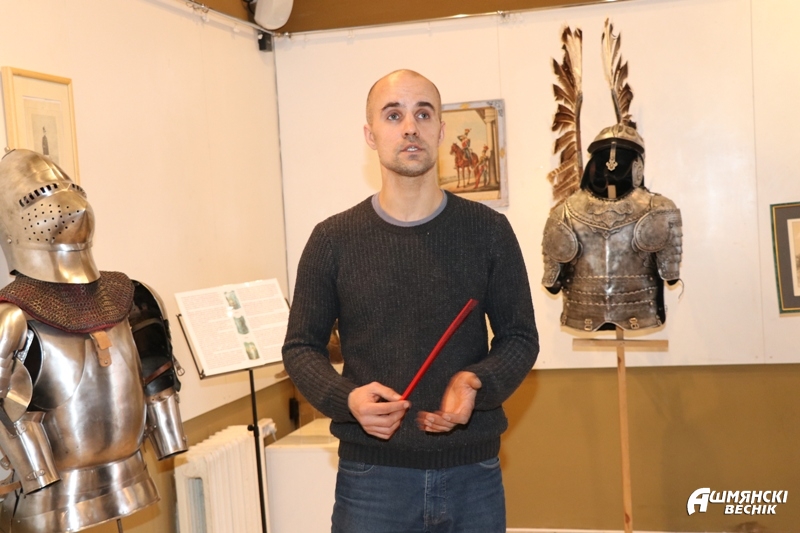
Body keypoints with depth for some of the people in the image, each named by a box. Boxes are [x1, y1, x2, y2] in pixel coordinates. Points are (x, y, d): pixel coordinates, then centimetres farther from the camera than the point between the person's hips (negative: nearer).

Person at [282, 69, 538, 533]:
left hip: (474, 473, 1)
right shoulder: (333, 239, -2)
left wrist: (478, 383, -15)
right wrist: (346, 398, -15)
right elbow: (301, 346, 4)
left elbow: (520, 336, 5)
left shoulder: (488, 230, -1)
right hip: (372, 475, -1)